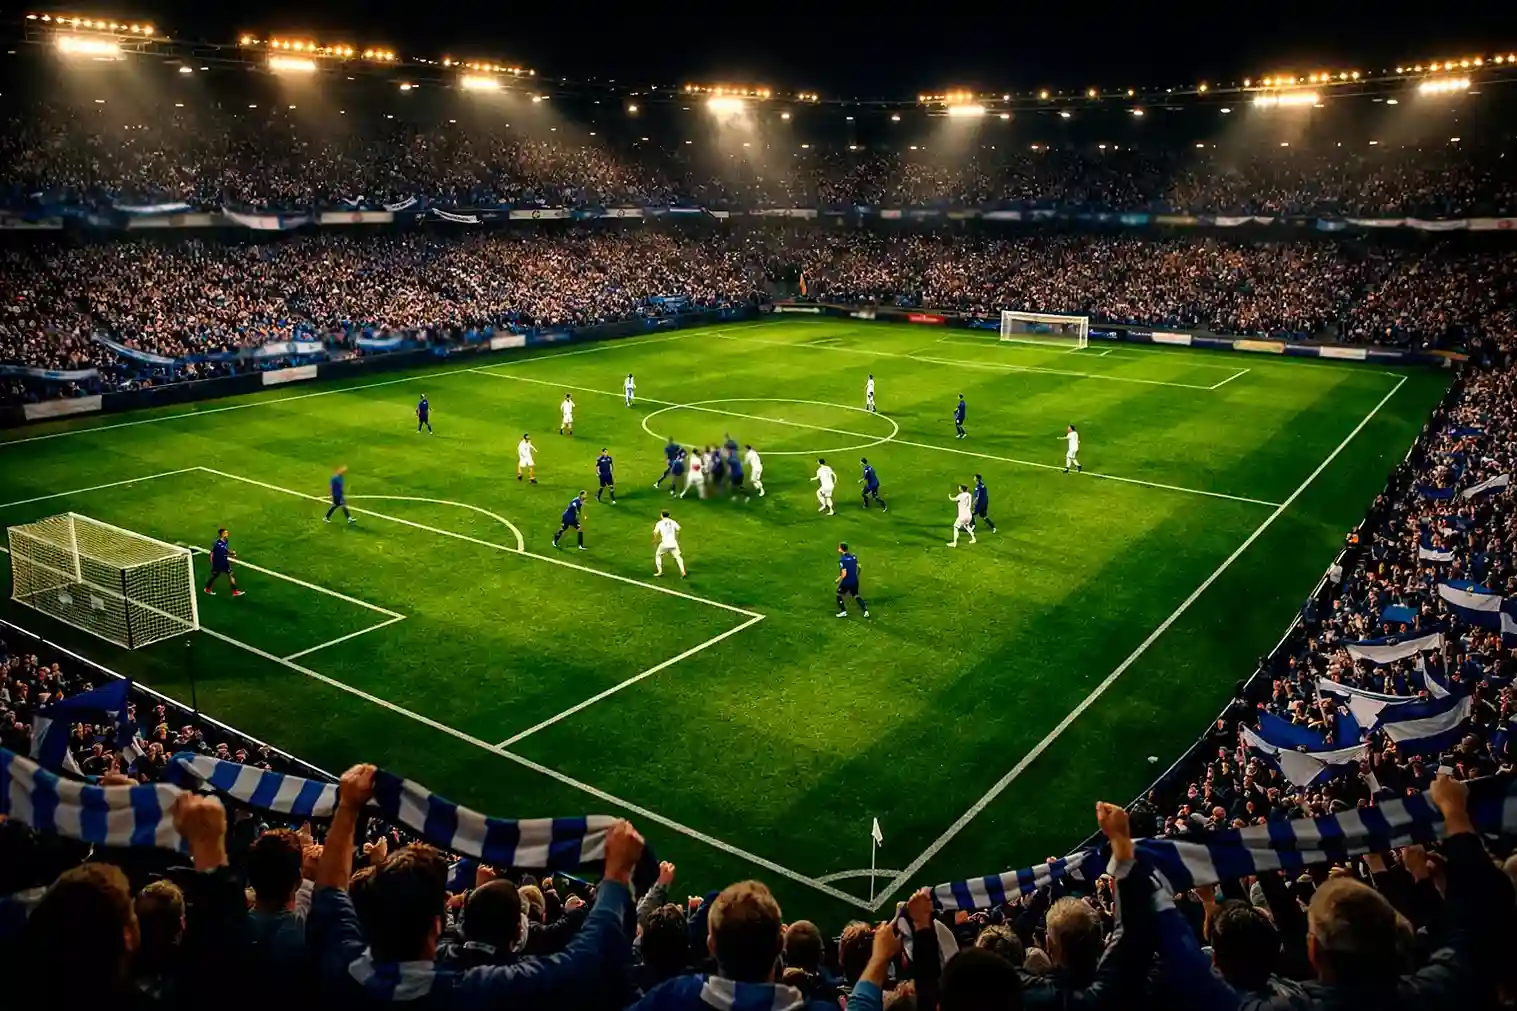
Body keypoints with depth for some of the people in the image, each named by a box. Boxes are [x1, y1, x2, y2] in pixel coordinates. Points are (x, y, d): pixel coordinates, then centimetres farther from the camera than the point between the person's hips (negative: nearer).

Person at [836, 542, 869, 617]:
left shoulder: (842, 559, -20)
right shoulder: (853, 556, 0)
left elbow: (844, 574, -23)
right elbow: (858, 567, 9)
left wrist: (838, 580, -7)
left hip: (846, 582, -6)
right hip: (855, 581, 6)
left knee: (839, 595, 18)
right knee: (856, 596, 22)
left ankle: (843, 611, 15)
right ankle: (865, 610, 11)